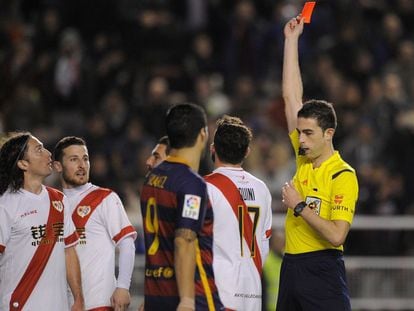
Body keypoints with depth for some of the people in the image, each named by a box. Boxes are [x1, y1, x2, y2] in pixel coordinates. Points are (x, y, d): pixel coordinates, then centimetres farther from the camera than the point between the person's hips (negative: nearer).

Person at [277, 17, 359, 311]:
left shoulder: (343, 176, -11)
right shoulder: (305, 158, 9)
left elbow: (337, 235, -20)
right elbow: (292, 96, 14)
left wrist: (299, 206, -14)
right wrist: (292, 40, 14)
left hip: (322, 269, -7)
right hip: (291, 265, 7)